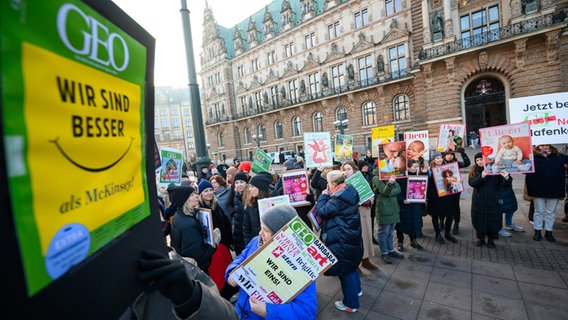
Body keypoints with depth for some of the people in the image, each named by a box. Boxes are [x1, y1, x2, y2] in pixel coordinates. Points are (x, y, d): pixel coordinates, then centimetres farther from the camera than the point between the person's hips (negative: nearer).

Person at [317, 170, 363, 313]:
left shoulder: (338, 198, -28)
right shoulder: (350, 190, 1)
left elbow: (322, 212, -21)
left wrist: (323, 195, -11)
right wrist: (328, 195, 2)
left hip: (342, 239, -10)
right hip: (352, 235, 10)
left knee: (344, 269, 7)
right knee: (351, 264, 28)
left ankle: (351, 304, 23)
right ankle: (357, 289, 49)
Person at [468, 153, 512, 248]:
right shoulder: (474, 171, 1)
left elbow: (504, 185, -7)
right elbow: (472, 183, -12)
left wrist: (507, 178, -28)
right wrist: (481, 176, -27)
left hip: (493, 201, -1)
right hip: (479, 200, 1)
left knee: (493, 219, 5)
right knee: (479, 219, 8)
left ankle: (491, 240, 24)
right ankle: (481, 238, 26)